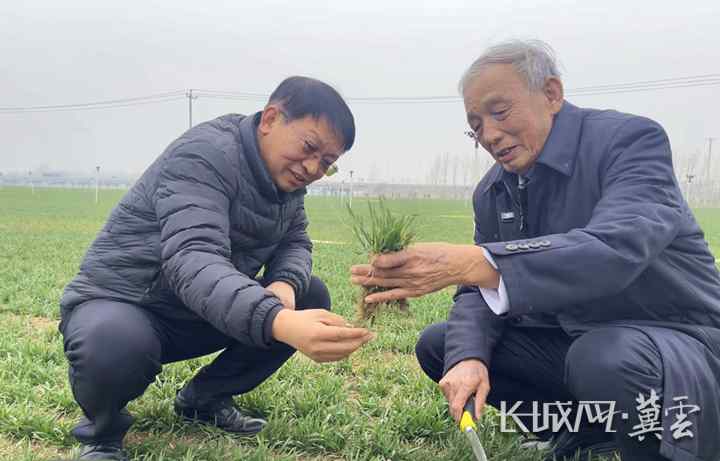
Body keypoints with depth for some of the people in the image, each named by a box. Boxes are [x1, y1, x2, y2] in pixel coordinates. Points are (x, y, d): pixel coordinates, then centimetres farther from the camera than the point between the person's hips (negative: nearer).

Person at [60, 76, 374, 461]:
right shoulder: (206, 153, -26)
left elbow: (295, 243, 4)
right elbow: (193, 260, -40)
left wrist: (286, 286, -23)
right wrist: (278, 322, -57)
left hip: (209, 309, 8)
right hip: (119, 302, -7)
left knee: (310, 296, -4)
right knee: (116, 347, -39)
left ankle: (205, 398, 10)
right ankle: (101, 430, -3)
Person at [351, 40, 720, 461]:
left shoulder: (630, 139, -19)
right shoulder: (492, 192, 2)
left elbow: (615, 249, -37)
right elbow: (480, 290, 2)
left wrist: (468, 263, -47)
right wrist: (468, 357, -21)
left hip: (676, 338, -6)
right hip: (569, 340, 7)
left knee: (605, 358, -39)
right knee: (438, 345, 2)